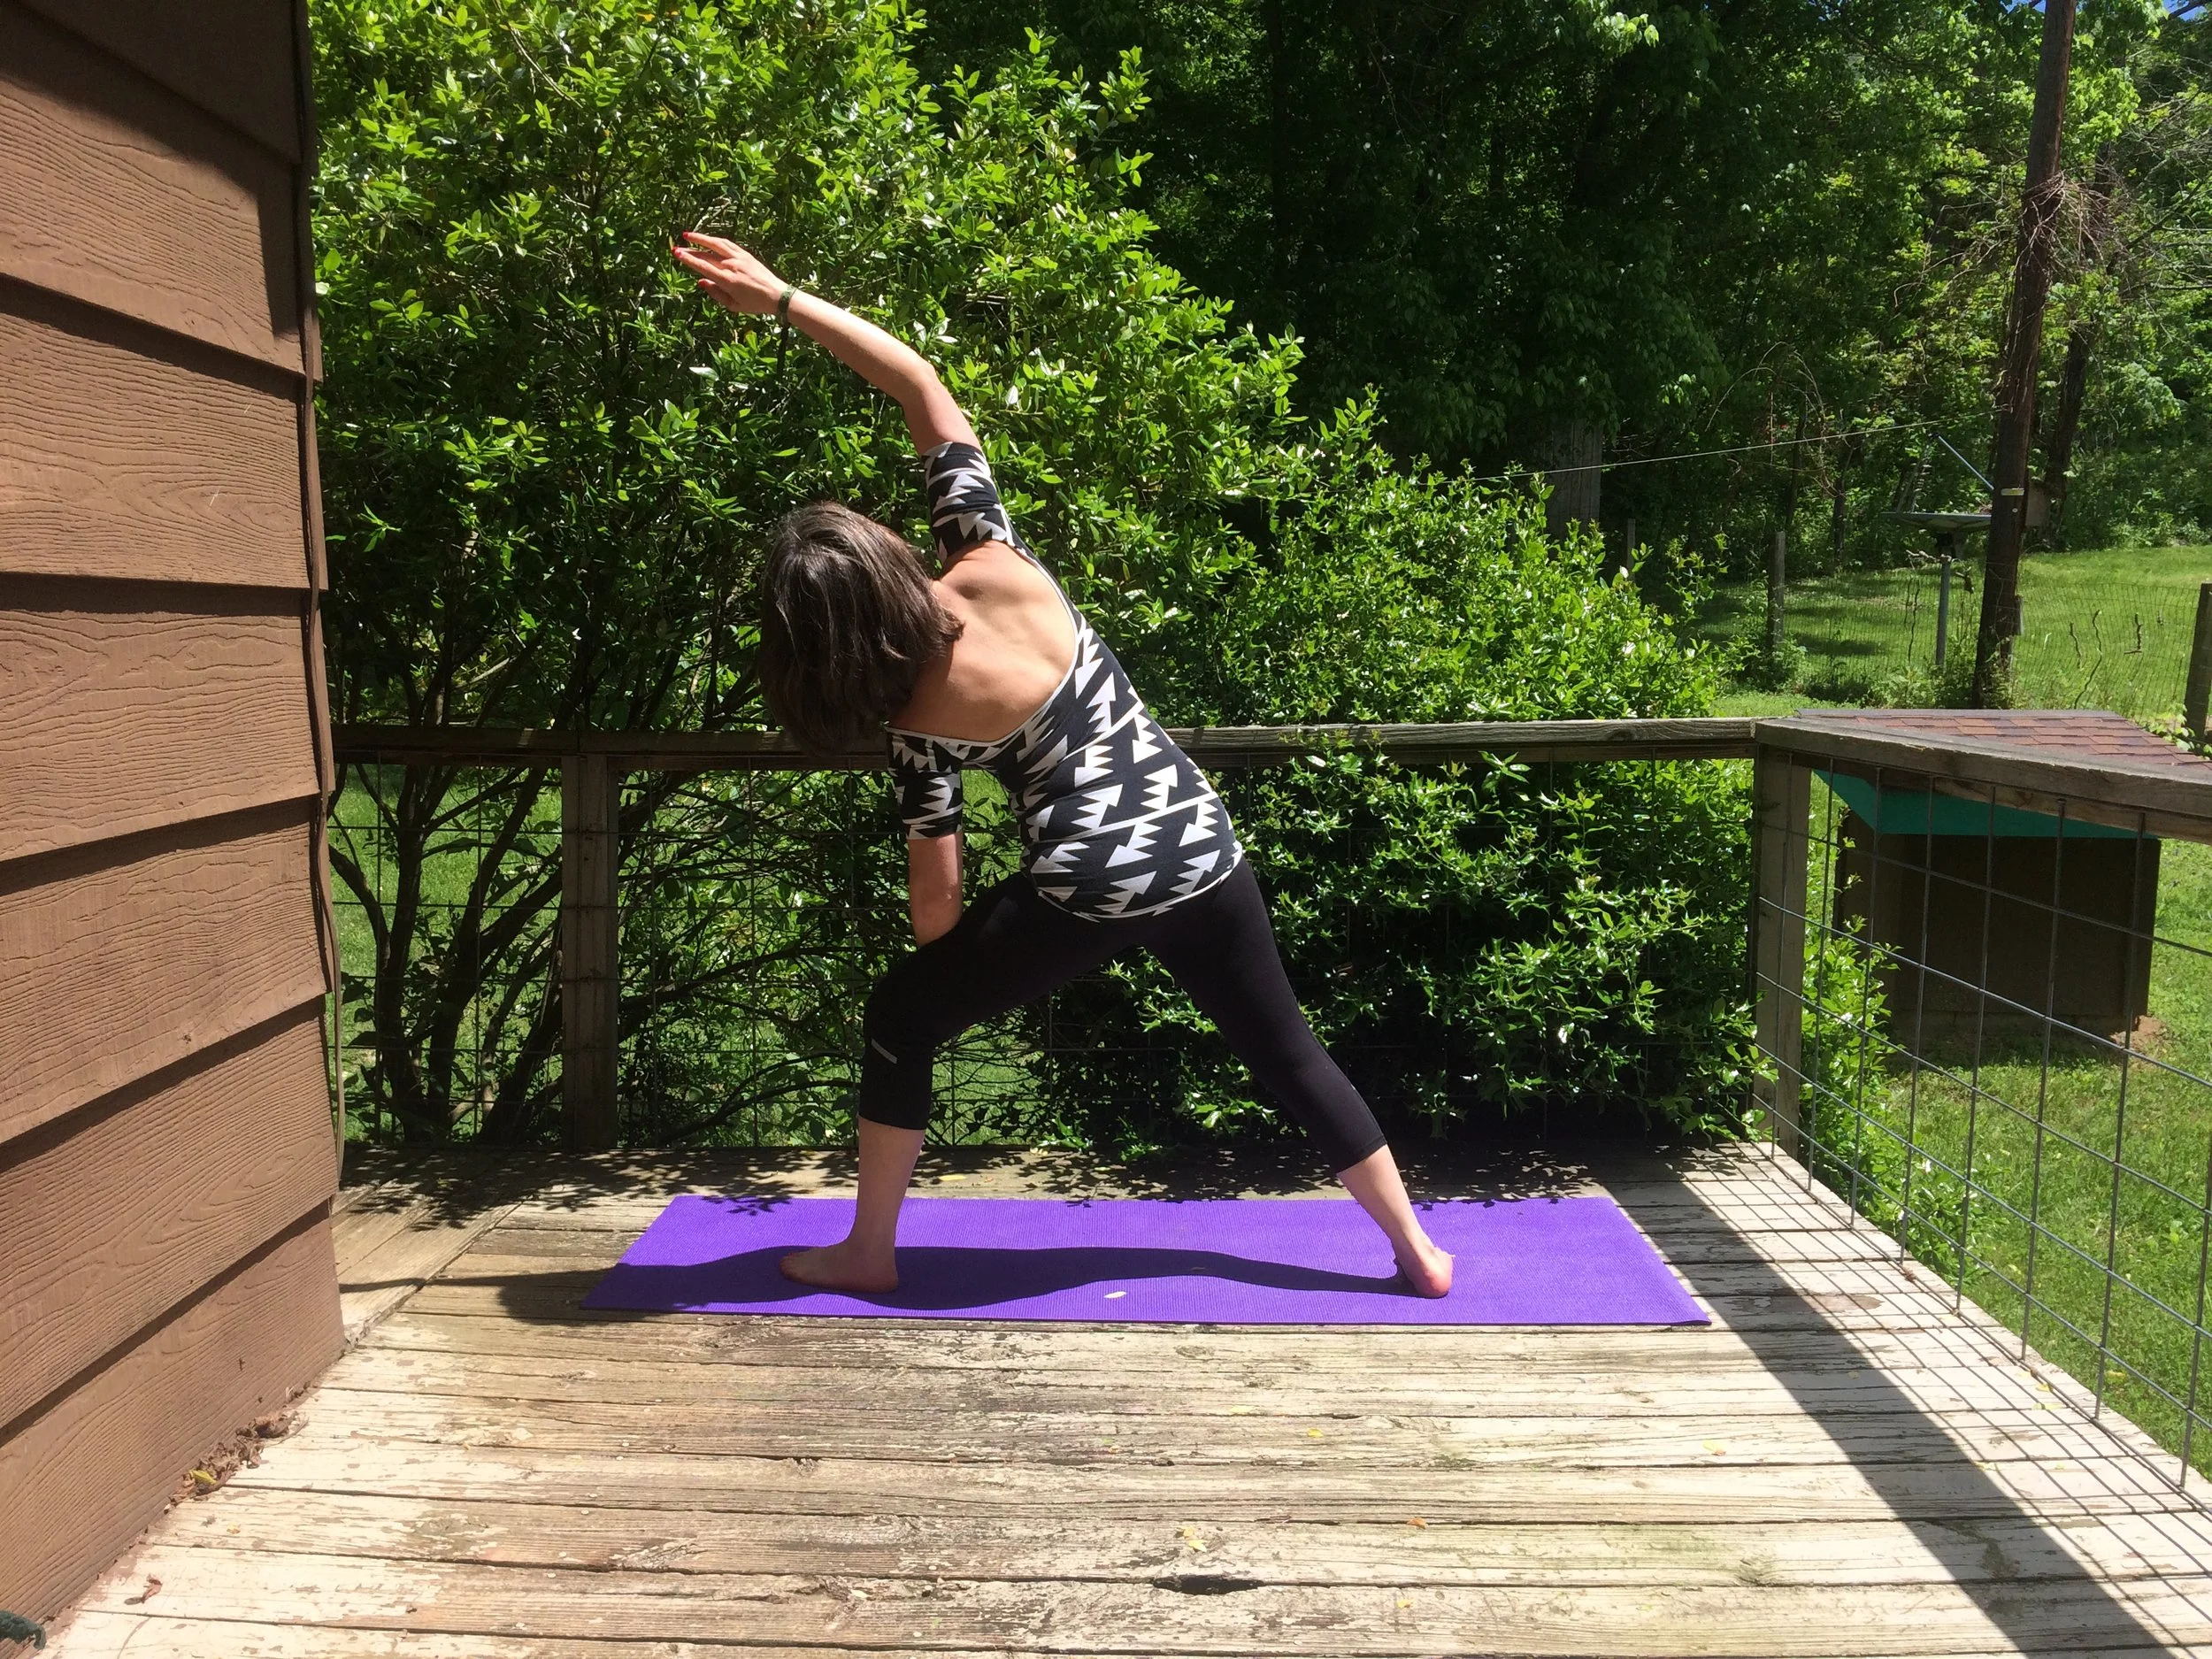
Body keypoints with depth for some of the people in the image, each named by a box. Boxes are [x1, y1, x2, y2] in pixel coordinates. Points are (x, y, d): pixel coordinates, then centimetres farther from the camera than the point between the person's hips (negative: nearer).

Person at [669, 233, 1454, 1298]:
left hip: (1085, 890, -4)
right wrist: (784, 300, -2)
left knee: (899, 1021, 17)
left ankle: (868, 1253, 23)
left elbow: (936, 883, -4)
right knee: (1285, 1051, 19)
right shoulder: (991, 564, -7)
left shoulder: (919, 719, -9)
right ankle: (1416, 1253, 27)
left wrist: (954, 979, 14)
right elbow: (923, 386, -4)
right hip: (1198, 852, 4)